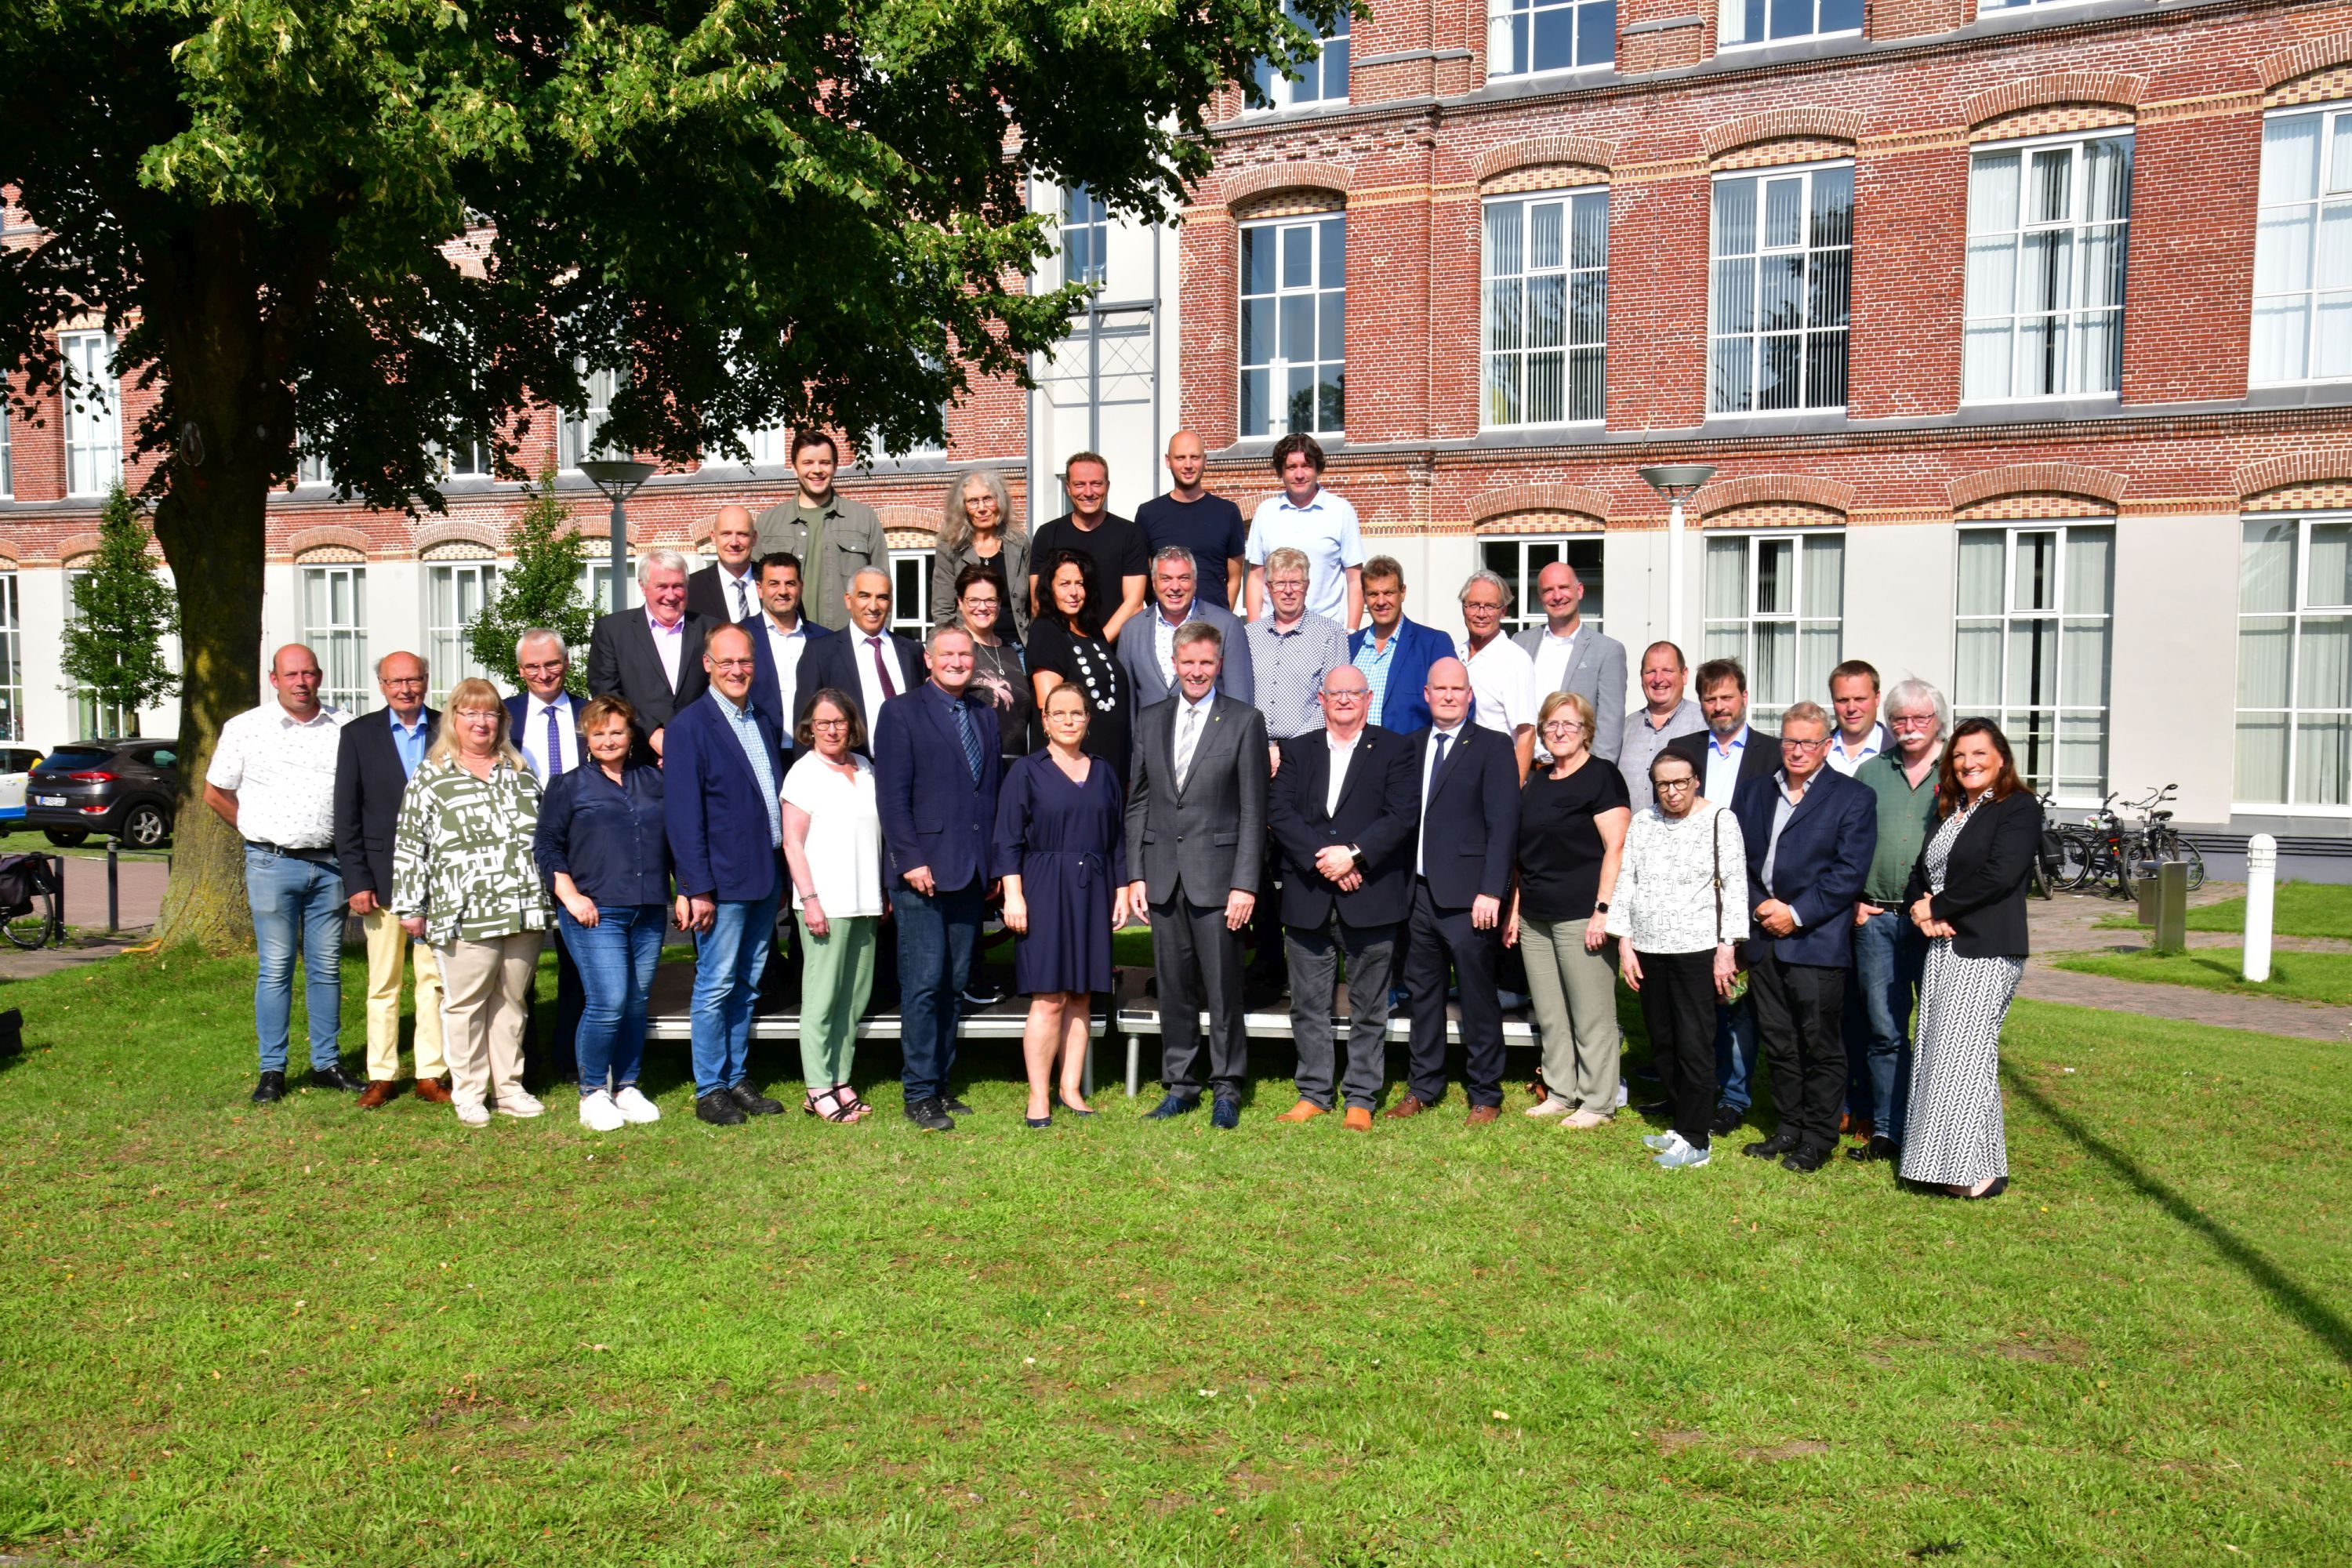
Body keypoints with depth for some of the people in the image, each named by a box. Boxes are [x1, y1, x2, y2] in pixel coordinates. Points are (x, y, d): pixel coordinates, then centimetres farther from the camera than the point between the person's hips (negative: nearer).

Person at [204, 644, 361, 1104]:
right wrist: (258, 832, 9)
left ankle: (326, 1063, 17)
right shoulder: (245, 728, 2)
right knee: (275, 968, 1)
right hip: (272, 864, -2)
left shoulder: (345, 728, 4)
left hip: (330, 863, 2)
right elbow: (216, 793, 10)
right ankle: (272, 1070, 9)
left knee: (327, 966, 8)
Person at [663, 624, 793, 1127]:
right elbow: (683, 814, -12)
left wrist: (782, 876, 13)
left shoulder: (764, 722, 13)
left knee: (747, 987, 13)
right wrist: (698, 888, -16)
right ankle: (709, 1091, 10)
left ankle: (737, 1080, 23)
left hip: (765, 878, 7)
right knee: (716, 986, 0)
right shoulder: (690, 724, -8)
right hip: (722, 879, -6)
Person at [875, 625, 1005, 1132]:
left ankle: (941, 1083, 19)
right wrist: (911, 860, -15)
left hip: (972, 873, 6)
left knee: (954, 983, 10)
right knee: (924, 984, -5)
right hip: (924, 871, -5)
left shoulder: (983, 715, 17)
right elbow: (892, 795, -7)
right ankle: (920, 1095, 3)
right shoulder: (901, 713, -1)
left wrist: (995, 862, 10)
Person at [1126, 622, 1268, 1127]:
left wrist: (1245, 884, -10)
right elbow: (1137, 804, 13)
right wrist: (1136, 875, 5)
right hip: (1163, 875, 4)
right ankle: (1180, 1084, 22)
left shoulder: (1245, 721, -1)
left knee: (1223, 988, 2)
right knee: (1173, 987, 10)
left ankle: (1227, 1088, 15)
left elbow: (1253, 810, -4)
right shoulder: (1151, 720, 11)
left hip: (1217, 873, -4)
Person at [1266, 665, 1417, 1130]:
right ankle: (1314, 1094, 20)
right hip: (1308, 899, 2)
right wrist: (1321, 858, -13)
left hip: (1370, 898, -2)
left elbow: (1403, 815, -6)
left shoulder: (1394, 749, 5)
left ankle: (1362, 1097, 15)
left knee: (1368, 1008, 5)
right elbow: (1278, 812, 0)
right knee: (1308, 1005, 8)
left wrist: (1352, 855, -16)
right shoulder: (1297, 750, 12)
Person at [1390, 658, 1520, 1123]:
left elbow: (1503, 825, -8)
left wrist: (1491, 892, -15)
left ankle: (1485, 1095, 15)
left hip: (1468, 897, -5)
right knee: (1422, 993, 13)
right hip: (1418, 891, 5)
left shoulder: (1493, 748, -3)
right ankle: (1423, 1086, 26)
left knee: (1478, 998, 2)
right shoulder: (1412, 747, 13)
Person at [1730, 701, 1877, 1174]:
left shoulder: (1853, 798, -1)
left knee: (1820, 1044, 1)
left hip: (1817, 941, -5)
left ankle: (1820, 1136, 13)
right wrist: (1759, 905, -4)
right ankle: (1789, 1127, 24)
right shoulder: (1752, 793, 14)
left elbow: (1849, 872, -8)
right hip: (1764, 940, 5)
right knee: (1777, 1042, 12)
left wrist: (1797, 914, -13)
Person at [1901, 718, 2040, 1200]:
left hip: (1986, 950, -8)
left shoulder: (2019, 808, -6)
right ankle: (1941, 1160, 14)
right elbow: (1920, 871, 17)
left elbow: (2000, 876, -17)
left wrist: (1937, 907, -10)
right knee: (1937, 1052, 7)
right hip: (1943, 946, 8)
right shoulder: (1949, 809, 18)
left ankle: (1979, 1170, -2)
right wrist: (1923, 910, -4)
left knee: (1964, 1052, -9)